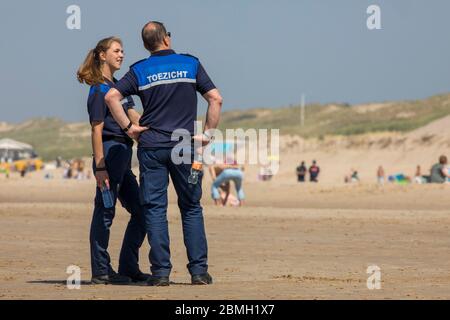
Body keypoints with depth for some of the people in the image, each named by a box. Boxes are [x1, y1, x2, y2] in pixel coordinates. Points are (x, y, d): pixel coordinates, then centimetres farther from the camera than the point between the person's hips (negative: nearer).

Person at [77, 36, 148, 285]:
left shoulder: (118, 86, 18)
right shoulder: (99, 89, -9)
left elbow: (133, 117, 12)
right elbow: (97, 129, -14)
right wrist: (100, 167, -19)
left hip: (123, 156, 10)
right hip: (109, 152, -10)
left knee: (140, 212, 10)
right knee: (105, 212, -5)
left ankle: (128, 268, 15)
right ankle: (100, 272, -1)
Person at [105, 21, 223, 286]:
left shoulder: (140, 70, 3)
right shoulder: (191, 64, 3)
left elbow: (112, 97, -8)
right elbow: (216, 99, -2)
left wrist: (128, 127, -1)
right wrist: (207, 133, 2)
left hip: (151, 146, 0)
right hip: (185, 146, 0)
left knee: (155, 209, 2)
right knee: (192, 208, 8)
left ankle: (161, 271, -3)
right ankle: (199, 270, 4)